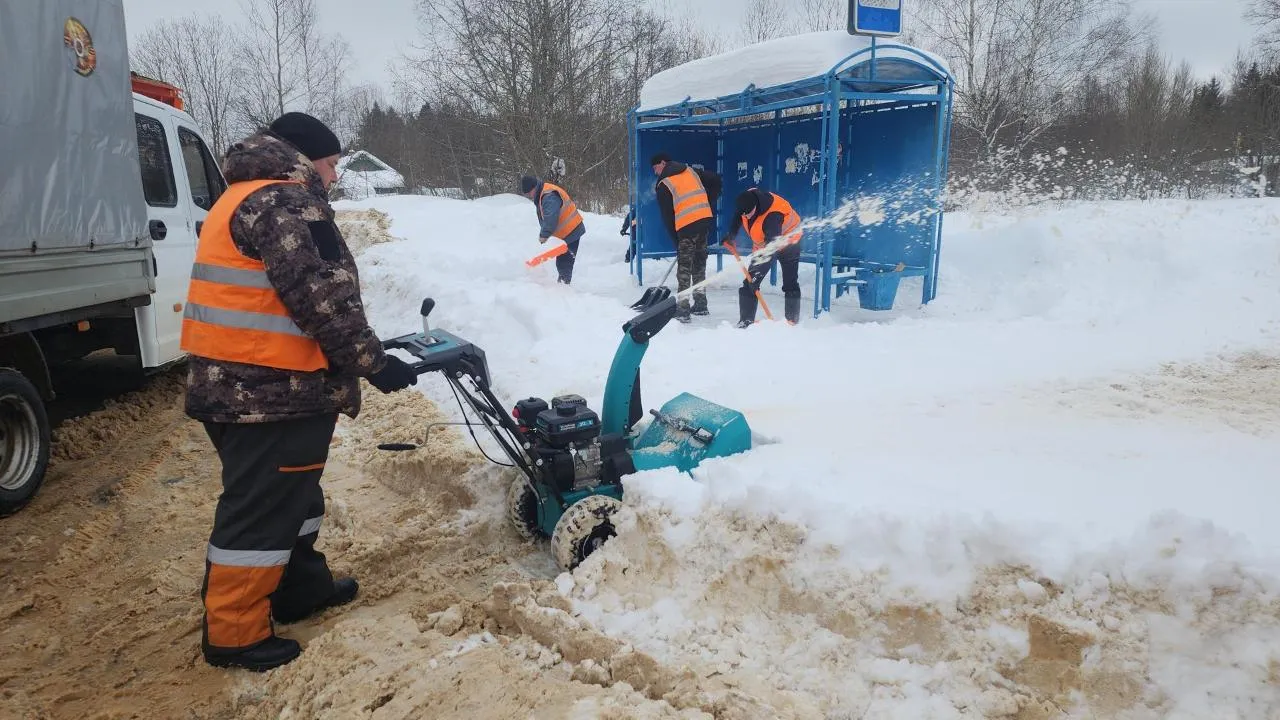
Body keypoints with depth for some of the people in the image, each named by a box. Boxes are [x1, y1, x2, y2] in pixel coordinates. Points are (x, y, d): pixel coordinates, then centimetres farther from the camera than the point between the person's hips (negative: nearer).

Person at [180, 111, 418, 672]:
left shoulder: (247, 198, 21)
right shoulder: (286, 202, -13)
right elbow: (319, 297, -21)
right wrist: (373, 361, -14)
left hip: (238, 384, 11)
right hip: (270, 390, -11)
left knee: (291, 492, 21)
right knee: (262, 506, -1)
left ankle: (300, 587, 35)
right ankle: (234, 633, 9)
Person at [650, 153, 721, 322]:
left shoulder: (662, 186, 0)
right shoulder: (691, 171, 16)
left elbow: (667, 216, 1)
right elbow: (716, 180, 15)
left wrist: (676, 241, 8)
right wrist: (709, 203, 19)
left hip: (686, 225, -6)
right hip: (705, 220, 6)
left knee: (684, 267, -1)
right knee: (699, 264, 17)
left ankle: (683, 309, -6)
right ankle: (700, 304, 23)